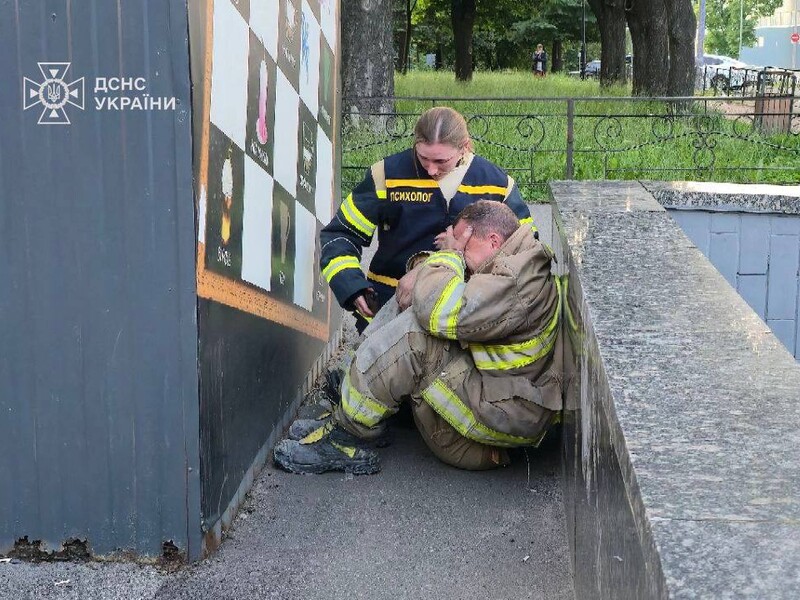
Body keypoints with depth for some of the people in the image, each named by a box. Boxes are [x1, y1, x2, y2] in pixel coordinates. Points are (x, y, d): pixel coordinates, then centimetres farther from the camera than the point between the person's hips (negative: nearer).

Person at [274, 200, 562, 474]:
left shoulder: (518, 281, -18)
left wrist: (450, 254, -10)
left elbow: (441, 311, -27)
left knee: (416, 330, -21)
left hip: (504, 414, -11)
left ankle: (347, 432, -11)